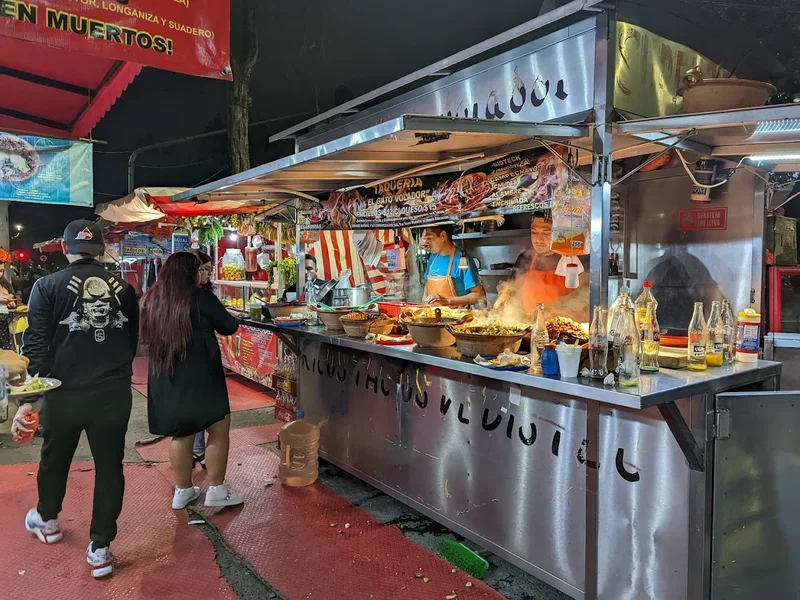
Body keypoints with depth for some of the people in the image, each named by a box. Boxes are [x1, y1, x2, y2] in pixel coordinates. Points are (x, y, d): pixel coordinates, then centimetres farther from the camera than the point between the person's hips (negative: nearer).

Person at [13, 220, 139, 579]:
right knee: (109, 467, 11)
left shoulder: (47, 286, -6)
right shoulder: (123, 287, 1)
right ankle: (100, 549, 18)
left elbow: (36, 346, -11)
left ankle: (47, 521, 48)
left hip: (65, 393, 0)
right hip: (115, 393, 1)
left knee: (54, 460, 23)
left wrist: (28, 399, -9)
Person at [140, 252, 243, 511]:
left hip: (165, 376, 7)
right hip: (199, 376, -6)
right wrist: (230, 318, 18)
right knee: (219, 429, 6)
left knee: (181, 433, 17)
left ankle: (183, 490, 25)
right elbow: (229, 326, -4)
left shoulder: (151, 299, 5)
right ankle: (216, 490, 10)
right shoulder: (200, 297, -12)